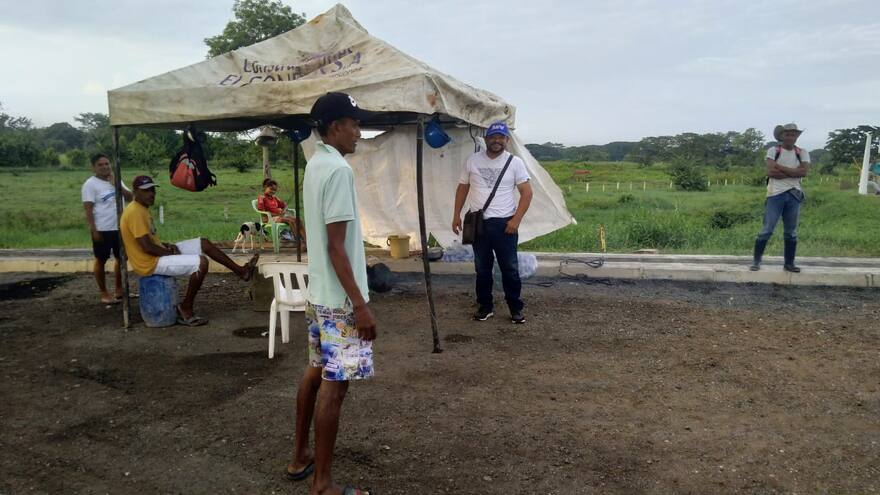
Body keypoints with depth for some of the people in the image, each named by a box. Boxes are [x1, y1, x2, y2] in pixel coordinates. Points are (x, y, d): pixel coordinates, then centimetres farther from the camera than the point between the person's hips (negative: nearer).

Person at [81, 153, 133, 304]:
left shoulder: (115, 180, 10)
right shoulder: (90, 184, -9)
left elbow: (129, 197, 3)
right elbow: (88, 209, -13)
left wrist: (117, 185, -11)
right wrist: (94, 230, -18)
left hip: (120, 227, 6)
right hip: (102, 230, -6)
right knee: (101, 261, 5)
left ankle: (119, 289, 27)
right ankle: (104, 293, 14)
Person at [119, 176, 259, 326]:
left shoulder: (141, 209, 12)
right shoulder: (135, 212, -21)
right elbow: (146, 247, -24)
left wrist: (166, 245, 5)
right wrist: (170, 252, -12)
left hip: (158, 255, 11)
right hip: (150, 263, -11)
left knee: (204, 243, 10)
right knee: (201, 262, -22)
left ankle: (241, 271, 16)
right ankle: (185, 309, -8)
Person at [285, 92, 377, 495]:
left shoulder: (314, 165, 10)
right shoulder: (338, 170, -19)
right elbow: (336, 246, -23)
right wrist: (360, 304, -21)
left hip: (318, 292, 10)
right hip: (339, 299, -10)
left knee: (316, 372, 19)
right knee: (334, 385, -2)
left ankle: (300, 457, 33)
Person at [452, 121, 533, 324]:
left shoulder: (515, 162, -2)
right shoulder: (473, 160, 5)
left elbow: (526, 193, -4)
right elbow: (462, 188, 13)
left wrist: (516, 219, -12)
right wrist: (456, 215, 7)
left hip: (504, 224, -2)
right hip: (477, 223, 3)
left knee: (510, 269, 2)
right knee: (482, 269, 11)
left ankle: (516, 309, 14)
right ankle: (485, 307, 24)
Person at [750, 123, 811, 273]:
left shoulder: (803, 153, 9)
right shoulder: (773, 151, 1)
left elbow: (804, 171, -8)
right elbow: (770, 172, -13)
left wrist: (781, 168, -11)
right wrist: (793, 171, -9)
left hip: (794, 195, 3)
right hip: (775, 194, -3)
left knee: (791, 232, 8)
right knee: (767, 229, -5)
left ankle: (789, 263, 16)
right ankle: (756, 261, 2)